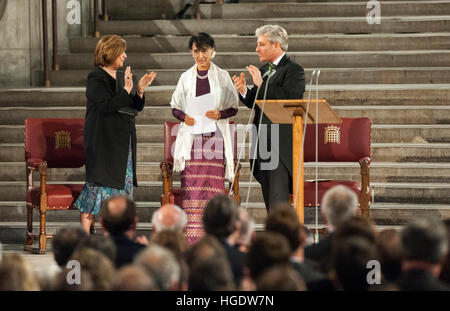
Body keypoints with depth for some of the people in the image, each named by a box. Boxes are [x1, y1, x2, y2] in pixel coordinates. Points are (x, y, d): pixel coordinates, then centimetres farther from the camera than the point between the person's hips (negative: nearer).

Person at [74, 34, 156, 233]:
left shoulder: (123, 77, 14)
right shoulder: (96, 78, -9)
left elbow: (137, 107, 13)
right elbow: (106, 107, -20)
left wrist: (139, 90, -4)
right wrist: (126, 90, -23)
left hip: (123, 138, 8)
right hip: (103, 140, -8)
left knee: (123, 182, 7)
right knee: (99, 181, -10)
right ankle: (85, 231, -7)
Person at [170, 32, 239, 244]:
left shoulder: (222, 77, 8)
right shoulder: (186, 78, 12)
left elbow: (233, 107, 9)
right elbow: (175, 107, 15)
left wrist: (220, 114, -11)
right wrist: (184, 117, -6)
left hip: (215, 137, -1)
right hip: (191, 137, 1)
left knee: (214, 185, -7)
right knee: (191, 187, -6)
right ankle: (192, 236, -6)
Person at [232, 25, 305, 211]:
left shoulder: (293, 70, -8)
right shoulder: (264, 70, 18)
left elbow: (289, 99, -22)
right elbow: (254, 103, 18)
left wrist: (261, 84, -19)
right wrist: (244, 91, -2)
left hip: (282, 143, -8)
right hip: (263, 141, 8)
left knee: (278, 197, -12)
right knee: (268, 195, 11)